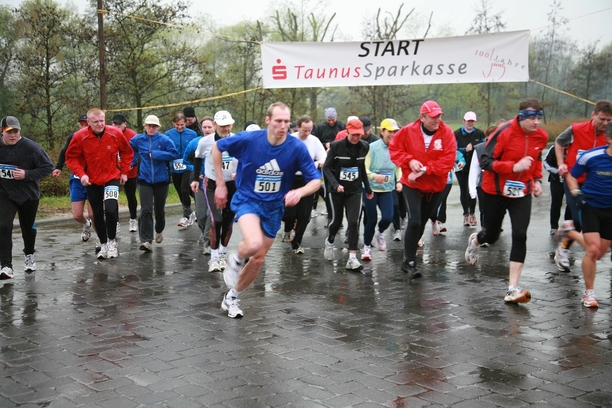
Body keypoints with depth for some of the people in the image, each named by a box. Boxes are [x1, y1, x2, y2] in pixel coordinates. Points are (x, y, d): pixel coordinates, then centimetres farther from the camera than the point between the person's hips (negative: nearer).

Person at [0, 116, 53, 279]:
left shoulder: (30, 147, -18)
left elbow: (48, 167, -14)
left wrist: (27, 174, -23)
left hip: (28, 195, -1)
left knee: (28, 227, 16)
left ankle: (29, 255, 45)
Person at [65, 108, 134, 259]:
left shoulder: (115, 134, -12)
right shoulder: (80, 137, -14)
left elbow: (127, 152, 4)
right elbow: (71, 157, -4)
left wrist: (124, 171, 1)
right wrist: (81, 173, -16)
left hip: (112, 178, -1)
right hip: (92, 181, 1)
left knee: (111, 210, -19)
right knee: (98, 214, 9)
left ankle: (112, 241, 4)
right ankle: (103, 244, 28)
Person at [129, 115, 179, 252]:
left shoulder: (164, 139, -8)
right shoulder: (138, 139, 0)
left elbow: (174, 154, -17)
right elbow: (129, 150, 18)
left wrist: (156, 154, -19)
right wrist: (132, 162, 7)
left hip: (161, 179, 0)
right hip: (145, 179, 0)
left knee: (159, 209, 15)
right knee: (146, 210, -12)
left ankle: (159, 231, 44)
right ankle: (146, 241, -14)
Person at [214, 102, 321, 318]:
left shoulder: (297, 148, -16)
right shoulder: (249, 139, -18)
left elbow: (315, 180, -9)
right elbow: (218, 147, -2)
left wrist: (299, 192, -31)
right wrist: (220, 184, -1)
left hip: (274, 207, 3)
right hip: (247, 199, -3)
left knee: (258, 259, 9)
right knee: (253, 244, -31)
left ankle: (231, 297, 32)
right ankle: (236, 260, 5)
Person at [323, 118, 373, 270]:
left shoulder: (364, 147, -1)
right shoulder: (336, 146, -12)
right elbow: (327, 167, -10)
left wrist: (368, 188, 15)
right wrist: (335, 184, -24)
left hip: (355, 190, 2)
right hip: (336, 190, -2)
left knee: (354, 222, -8)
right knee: (337, 220, 10)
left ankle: (352, 258, -5)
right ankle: (330, 242, 43)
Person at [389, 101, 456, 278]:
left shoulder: (447, 133, -10)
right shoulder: (408, 131, -9)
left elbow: (448, 160, -17)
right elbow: (394, 148, -1)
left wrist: (425, 170, -23)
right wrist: (410, 161, -17)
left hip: (435, 186, 2)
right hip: (412, 184, -2)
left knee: (422, 222, 15)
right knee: (414, 221, -15)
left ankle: (409, 254, 35)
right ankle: (409, 262, -5)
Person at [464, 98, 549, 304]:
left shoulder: (541, 136, -3)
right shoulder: (505, 132, -20)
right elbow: (485, 161, -21)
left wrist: (537, 179, 5)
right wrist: (514, 166, -31)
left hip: (522, 193, 3)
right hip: (495, 192, -3)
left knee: (520, 236, -12)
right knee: (491, 236, 12)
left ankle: (513, 289, -10)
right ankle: (475, 240, 53)